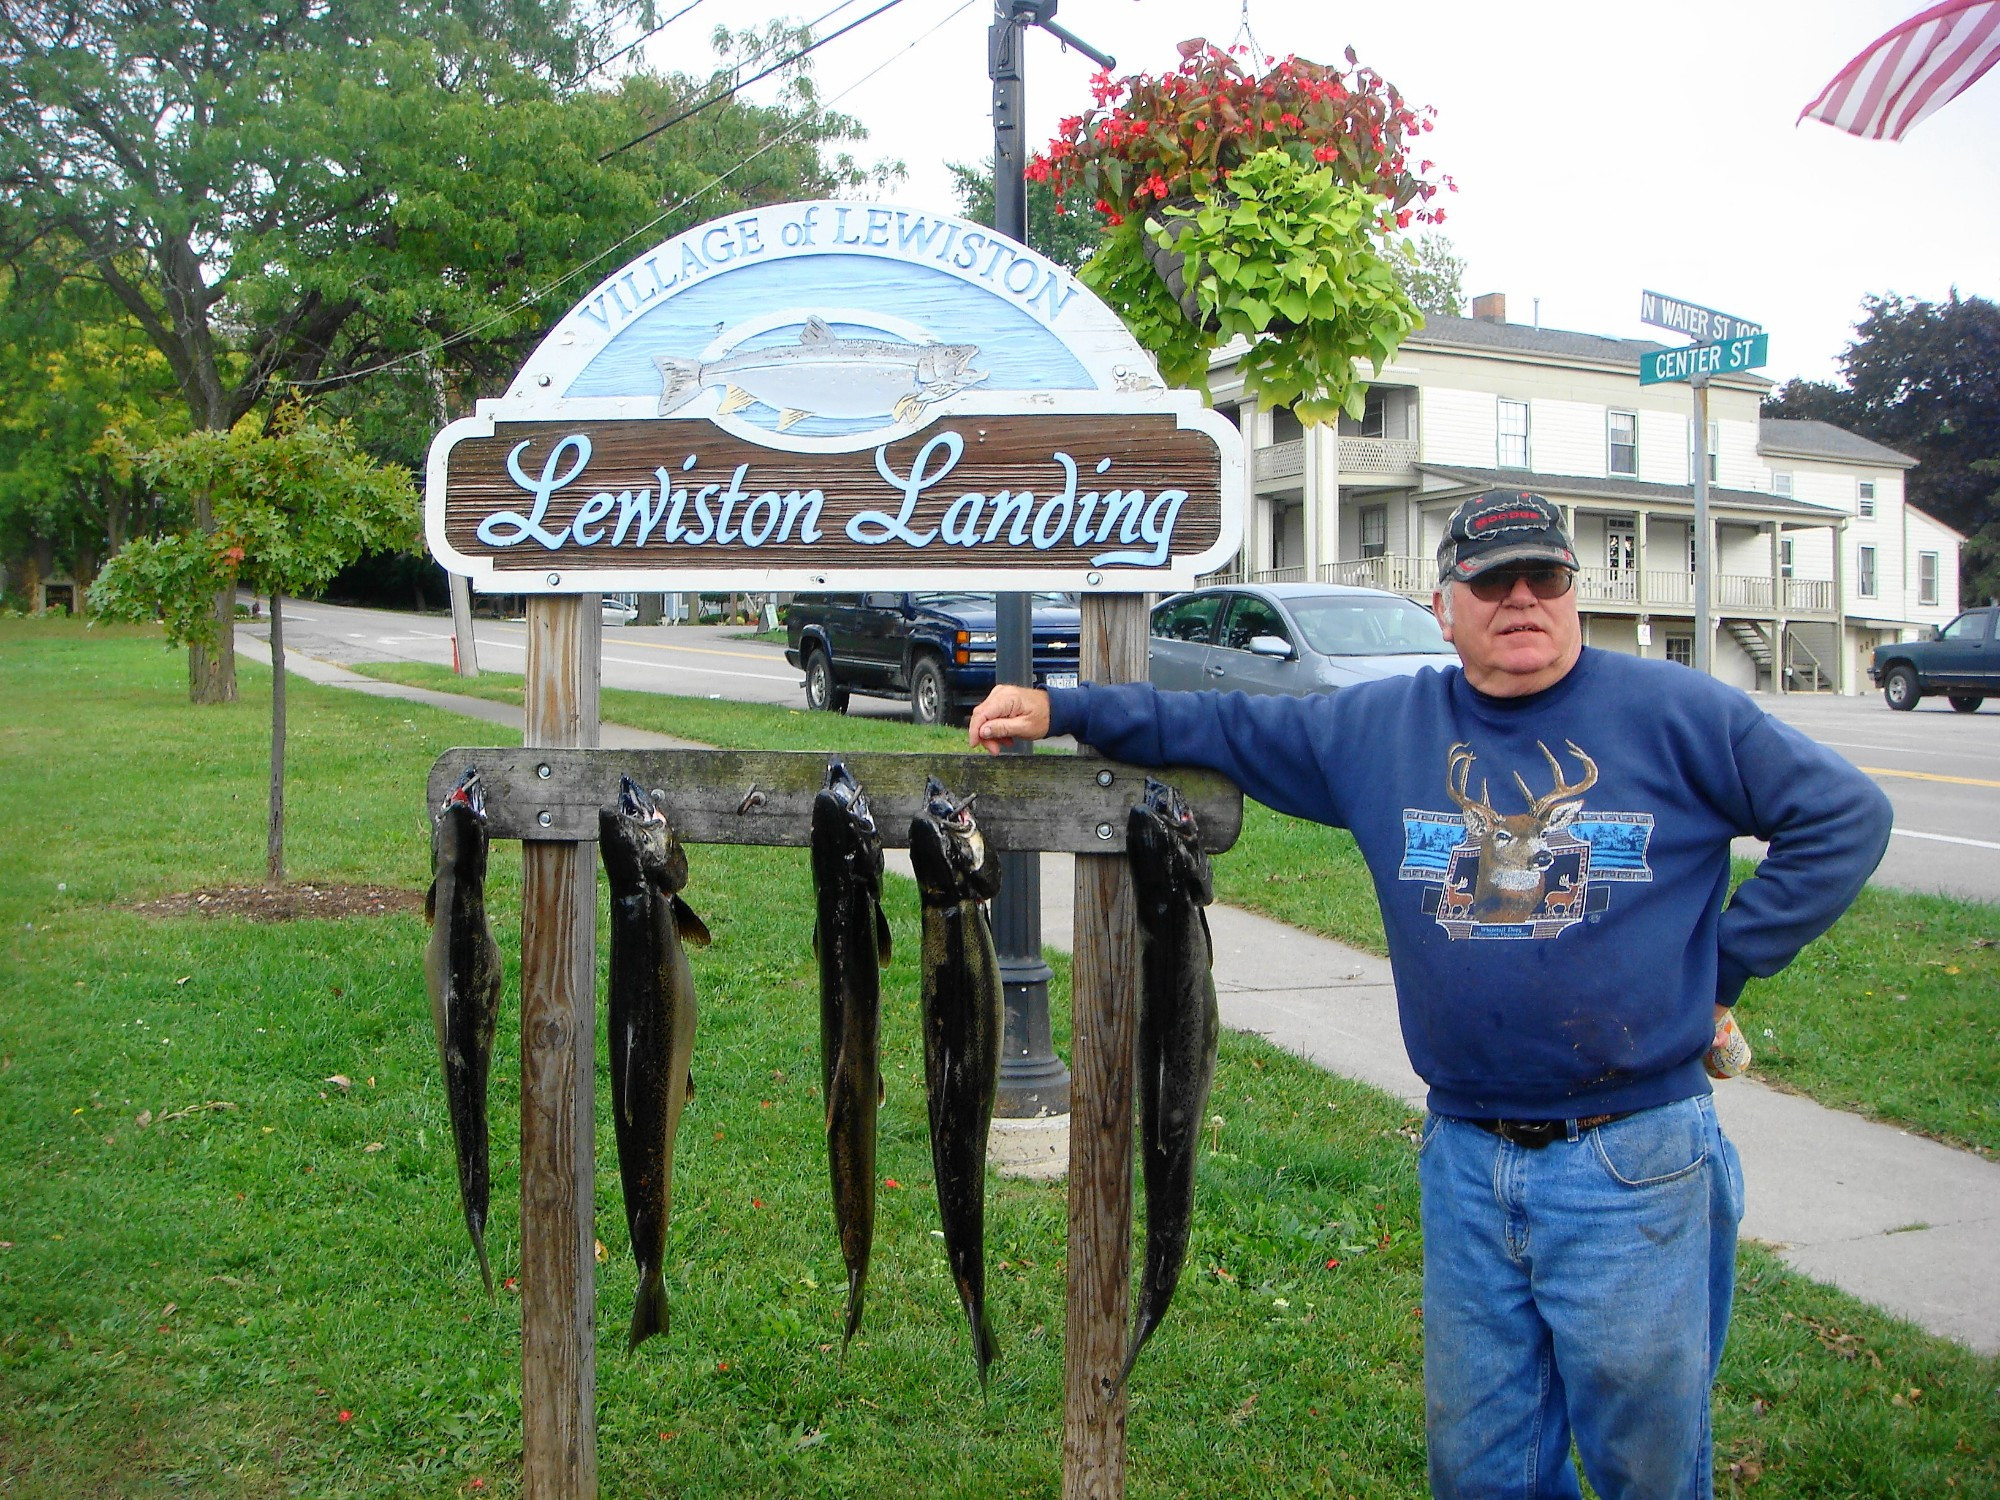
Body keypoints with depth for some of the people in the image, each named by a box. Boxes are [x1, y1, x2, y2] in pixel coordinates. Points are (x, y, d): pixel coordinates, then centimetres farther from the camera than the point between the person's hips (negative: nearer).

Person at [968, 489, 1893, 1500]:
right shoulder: (1384, 726, 6)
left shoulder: (1670, 713, -3)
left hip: (1635, 1162, -3)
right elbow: (1219, 728, 12)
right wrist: (1061, 711, 4)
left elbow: (1845, 816, 1)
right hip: (1464, 1162, 3)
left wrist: (1723, 966, -2)